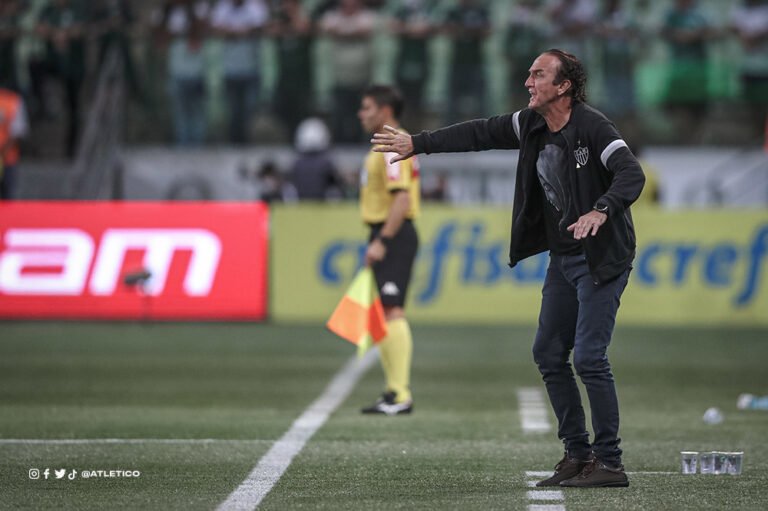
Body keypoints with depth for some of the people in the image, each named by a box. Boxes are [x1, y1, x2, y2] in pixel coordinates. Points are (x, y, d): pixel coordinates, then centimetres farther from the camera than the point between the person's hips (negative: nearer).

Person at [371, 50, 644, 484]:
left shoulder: (593, 127, -19)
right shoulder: (531, 124, 5)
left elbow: (632, 174, -31)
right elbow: (480, 134, 14)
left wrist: (601, 210, -47)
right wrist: (418, 144, 16)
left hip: (602, 257, -9)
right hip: (562, 256, 9)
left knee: (588, 357, -14)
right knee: (549, 354, 10)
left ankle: (609, 462, -8)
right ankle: (578, 455, 18)